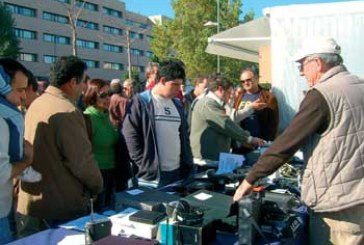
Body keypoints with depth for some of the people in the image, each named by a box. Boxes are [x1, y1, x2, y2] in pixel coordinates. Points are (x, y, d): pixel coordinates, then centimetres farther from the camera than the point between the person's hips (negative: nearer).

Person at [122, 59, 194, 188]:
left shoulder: (177, 104, 14)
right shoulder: (140, 102, -6)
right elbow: (130, 136, -11)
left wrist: (188, 165, 12)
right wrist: (144, 166, -14)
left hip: (178, 172, 6)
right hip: (151, 174, -6)